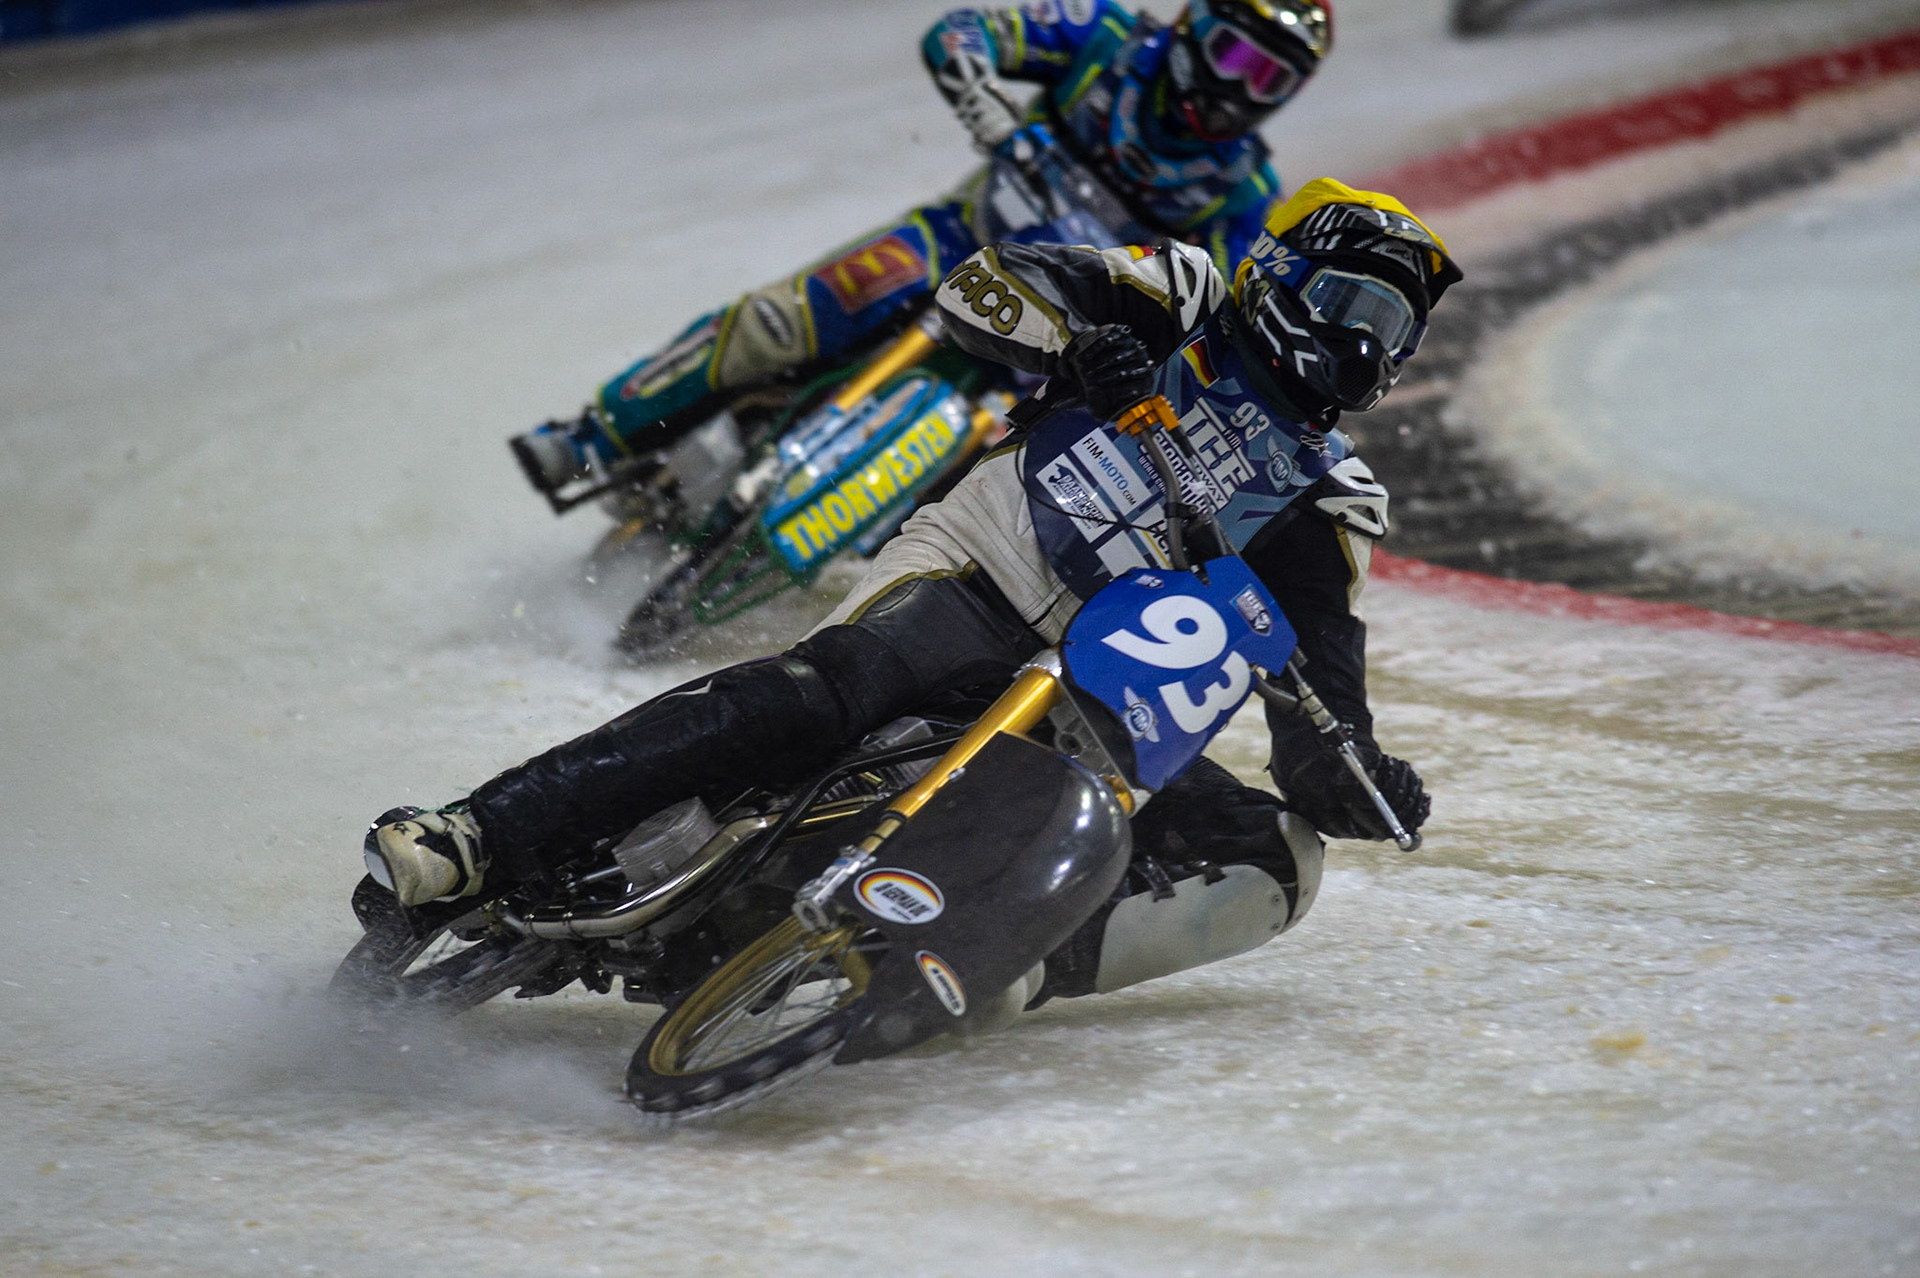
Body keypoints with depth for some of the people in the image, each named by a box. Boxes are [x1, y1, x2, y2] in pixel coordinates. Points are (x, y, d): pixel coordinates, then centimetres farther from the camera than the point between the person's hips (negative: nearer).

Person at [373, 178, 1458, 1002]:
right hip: (978, 585, -5)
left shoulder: (1330, 495, 19)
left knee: (1274, 860, -14)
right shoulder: (1181, 302, 11)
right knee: (819, 693, -33)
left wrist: (1356, 774, -7)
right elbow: (982, 286, 1)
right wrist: (1082, 344, -18)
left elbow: (1318, 672, 12)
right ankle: (483, 840, -39)